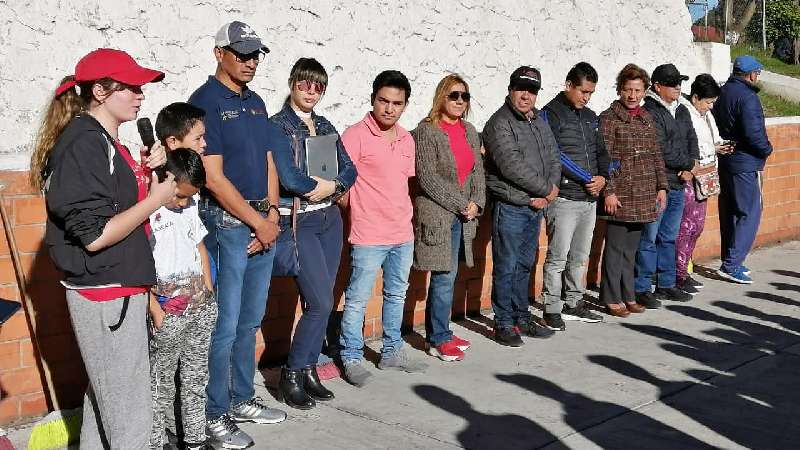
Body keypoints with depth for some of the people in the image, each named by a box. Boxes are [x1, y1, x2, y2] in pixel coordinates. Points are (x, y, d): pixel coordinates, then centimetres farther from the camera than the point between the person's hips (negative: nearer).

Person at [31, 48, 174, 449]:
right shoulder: (83, 143, -18)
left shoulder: (103, 139, 12)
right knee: (130, 416, -2)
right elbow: (94, 235, -23)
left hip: (115, 288, 10)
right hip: (107, 295, -10)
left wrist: (143, 172, 4)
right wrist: (155, 199, -15)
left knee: (104, 400, 21)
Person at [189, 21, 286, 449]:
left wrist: (272, 216, 0)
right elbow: (214, 177, -15)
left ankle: (243, 398, 28)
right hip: (226, 221, -7)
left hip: (263, 221, 7)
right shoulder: (206, 101, -10)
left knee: (250, 320, 15)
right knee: (225, 324, -2)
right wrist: (257, 221, -11)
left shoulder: (256, 103, 14)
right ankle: (215, 415, 10)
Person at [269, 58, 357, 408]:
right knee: (321, 302, -10)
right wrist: (322, 187, -7)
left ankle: (309, 370, 21)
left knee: (321, 302, 8)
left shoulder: (325, 127, 13)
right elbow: (289, 178, -21)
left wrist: (332, 187, -10)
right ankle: (291, 375, 6)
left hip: (330, 220, 7)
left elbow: (349, 169, 8)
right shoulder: (278, 126, -8)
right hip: (298, 222, -7)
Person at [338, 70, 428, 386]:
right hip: (369, 236, -7)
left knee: (397, 295, 16)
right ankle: (351, 358, 12)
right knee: (357, 299, 0)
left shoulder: (407, 140, 10)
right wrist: (357, 215, -8)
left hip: (403, 234, 7)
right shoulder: (356, 135, -10)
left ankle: (392, 352, 29)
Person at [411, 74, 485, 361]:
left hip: (462, 216, 7)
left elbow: (478, 171, 15)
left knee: (446, 276, 11)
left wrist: (477, 203, -2)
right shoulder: (426, 132, -8)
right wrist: (462, 204, -13)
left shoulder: (469, 132, 14)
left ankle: (437, 333, 21)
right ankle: (439, 340, 5)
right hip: (437, 215, -7)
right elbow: (428, 178, -14)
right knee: (445, 277, -6)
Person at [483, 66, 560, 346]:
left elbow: (554, 160, 12)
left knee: (525, 266, 15)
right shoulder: (499, 124, -11)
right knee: (506, 268, -1)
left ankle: (522, 318, 26)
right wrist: (547, 190, -11)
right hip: (510, 208, -7)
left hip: (535, 207, 7)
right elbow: (512, 167, -19)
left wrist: (545, 194, -5)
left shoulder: (540, 123, 14)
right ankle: (504, 323, 9)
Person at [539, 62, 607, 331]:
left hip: (589, 198, 7)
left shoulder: (590, 116, 17)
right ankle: (552, 309, 4)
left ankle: (573, 304, 24)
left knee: (580, 257, 13)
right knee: (558, 257, -4)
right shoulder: (552, 113, -6)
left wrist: (602, 177, -1)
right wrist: (585, 179, -14)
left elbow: (600, 151, 20)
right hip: (564, 198, -7)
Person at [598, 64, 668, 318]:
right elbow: (603, 158, -11)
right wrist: (608, 192, -16)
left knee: (630, 249, 13)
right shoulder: (609, 118, -6)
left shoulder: (647, 119, 13)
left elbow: (656, 155, 17)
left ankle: (628, 296, 21)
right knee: (615, 248, 1)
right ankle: (612, 299, 9)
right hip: (620, 196, -6)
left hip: (644, 197, 6)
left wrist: (661, 186, 11)